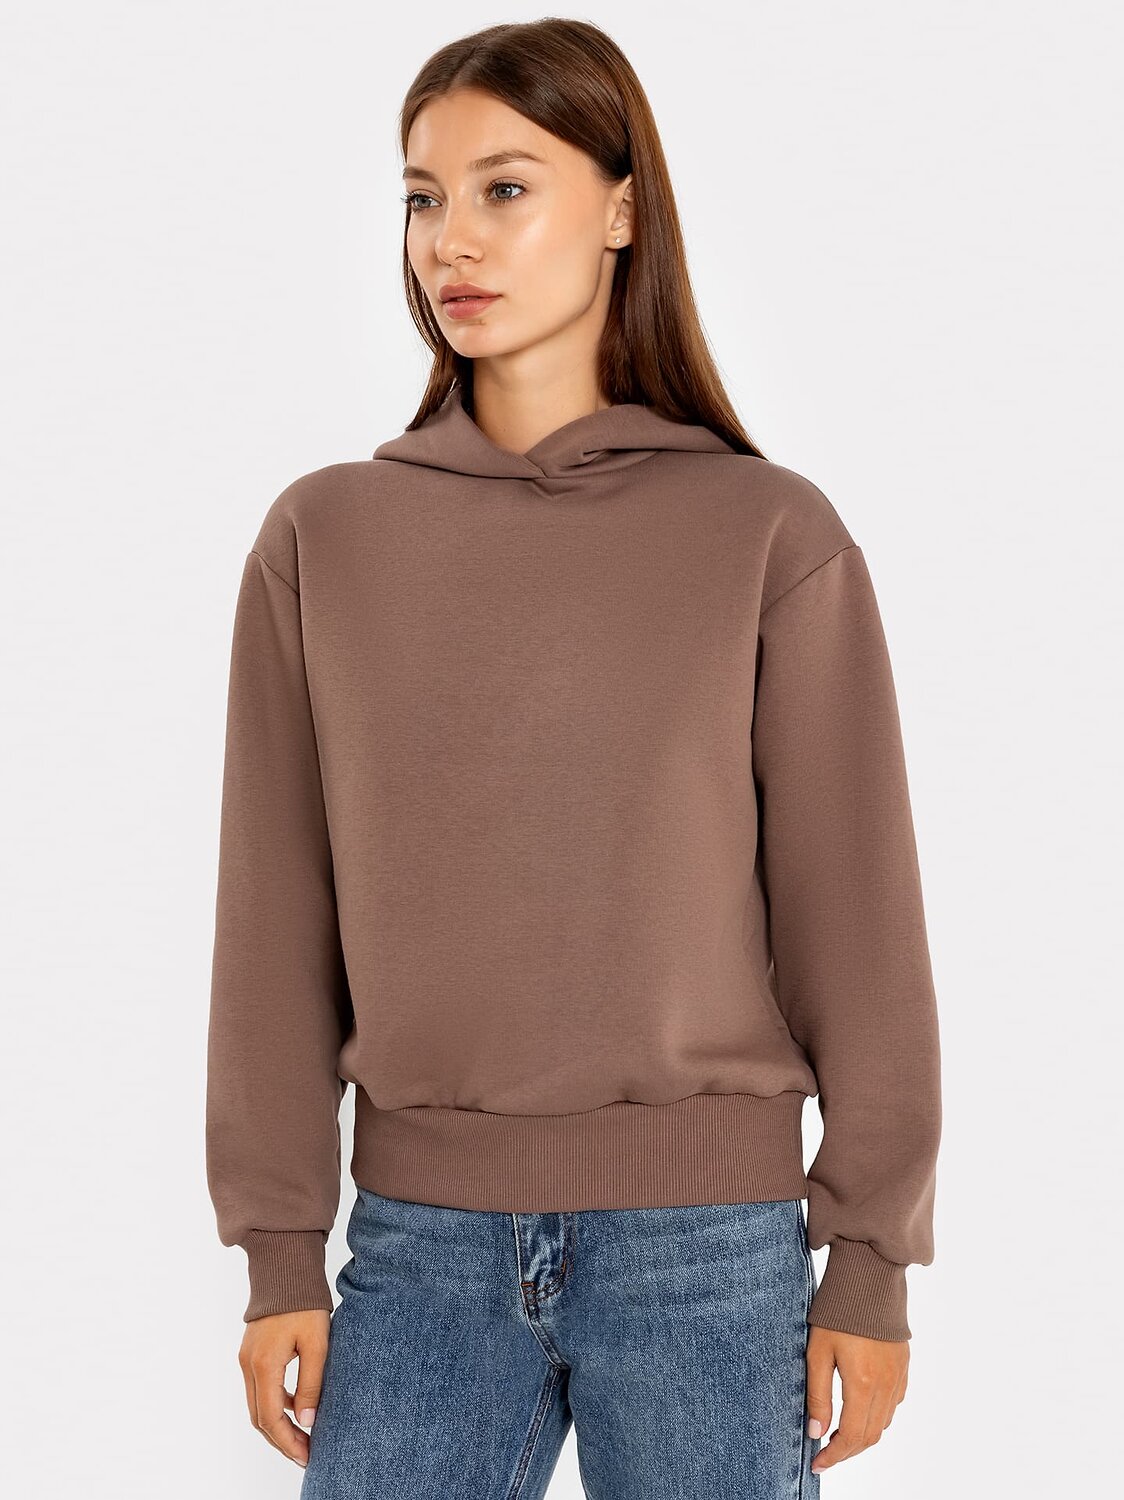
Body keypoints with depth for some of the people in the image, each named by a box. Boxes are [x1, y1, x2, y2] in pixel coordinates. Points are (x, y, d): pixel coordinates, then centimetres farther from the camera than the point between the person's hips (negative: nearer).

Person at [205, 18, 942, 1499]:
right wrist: (279, 1250, 3)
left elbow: (854, 914, -2)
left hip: (708, 1244, -1)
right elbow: (278, 919, 3)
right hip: (419, 1239, 2)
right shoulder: (324, 539, 3)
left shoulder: (774, 537, -3)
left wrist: (870, 1263, -2)